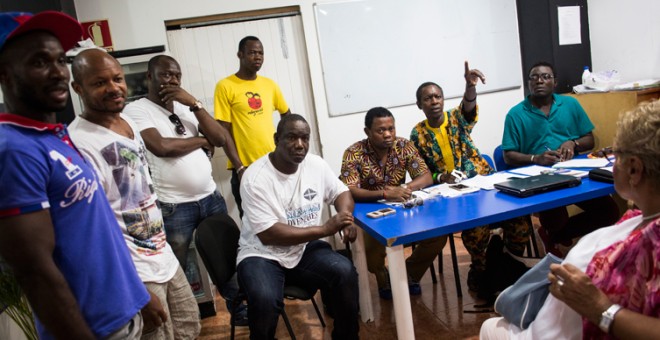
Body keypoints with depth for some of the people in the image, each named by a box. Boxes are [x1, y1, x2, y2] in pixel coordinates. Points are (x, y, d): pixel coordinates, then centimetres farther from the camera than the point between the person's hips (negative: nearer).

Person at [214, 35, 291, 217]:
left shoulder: (270, 84, 8)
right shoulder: (225, 86, -6)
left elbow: (286, 114, 23)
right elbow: (224, 131, -8)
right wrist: (239, 167, -13)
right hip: (246, 167, -4)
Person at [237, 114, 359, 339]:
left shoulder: (316, 165, -2)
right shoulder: (255, 177, -19)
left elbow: (341, 192, 12)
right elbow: (268, 235, -23)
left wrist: (346, 218, -13)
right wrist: (325, 229, -24)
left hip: (306, 249, 5)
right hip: (262, 254, -4)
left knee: (346, 272, -21)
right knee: (265, 300, -33)